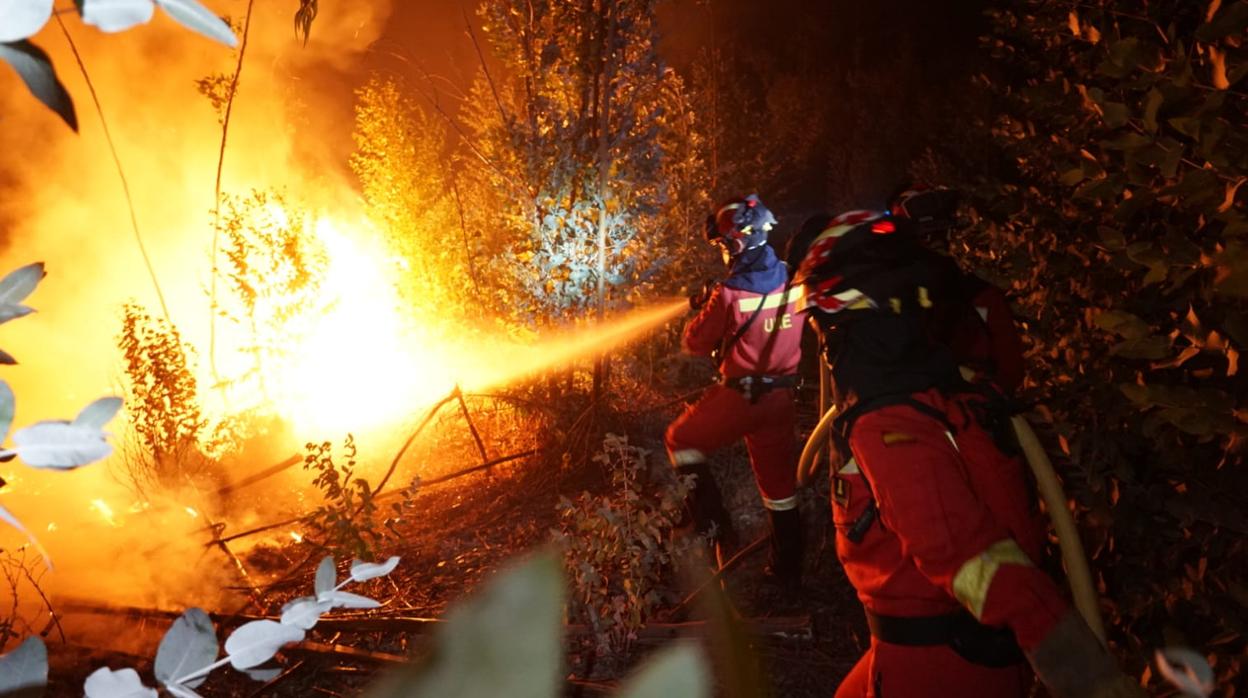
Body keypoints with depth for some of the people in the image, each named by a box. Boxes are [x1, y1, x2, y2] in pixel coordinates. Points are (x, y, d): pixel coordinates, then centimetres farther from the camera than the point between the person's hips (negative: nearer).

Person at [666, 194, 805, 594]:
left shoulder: (729, 294, -19)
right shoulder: (792, 281, -2)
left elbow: (695, 344, -8)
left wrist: (701, 309, 11)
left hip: (740, 396, -6)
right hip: (782, 394, 6)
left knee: (681, 440, 18)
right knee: (779, 484, 17)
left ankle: (715, 524, 12)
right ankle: (788, 572, 28)